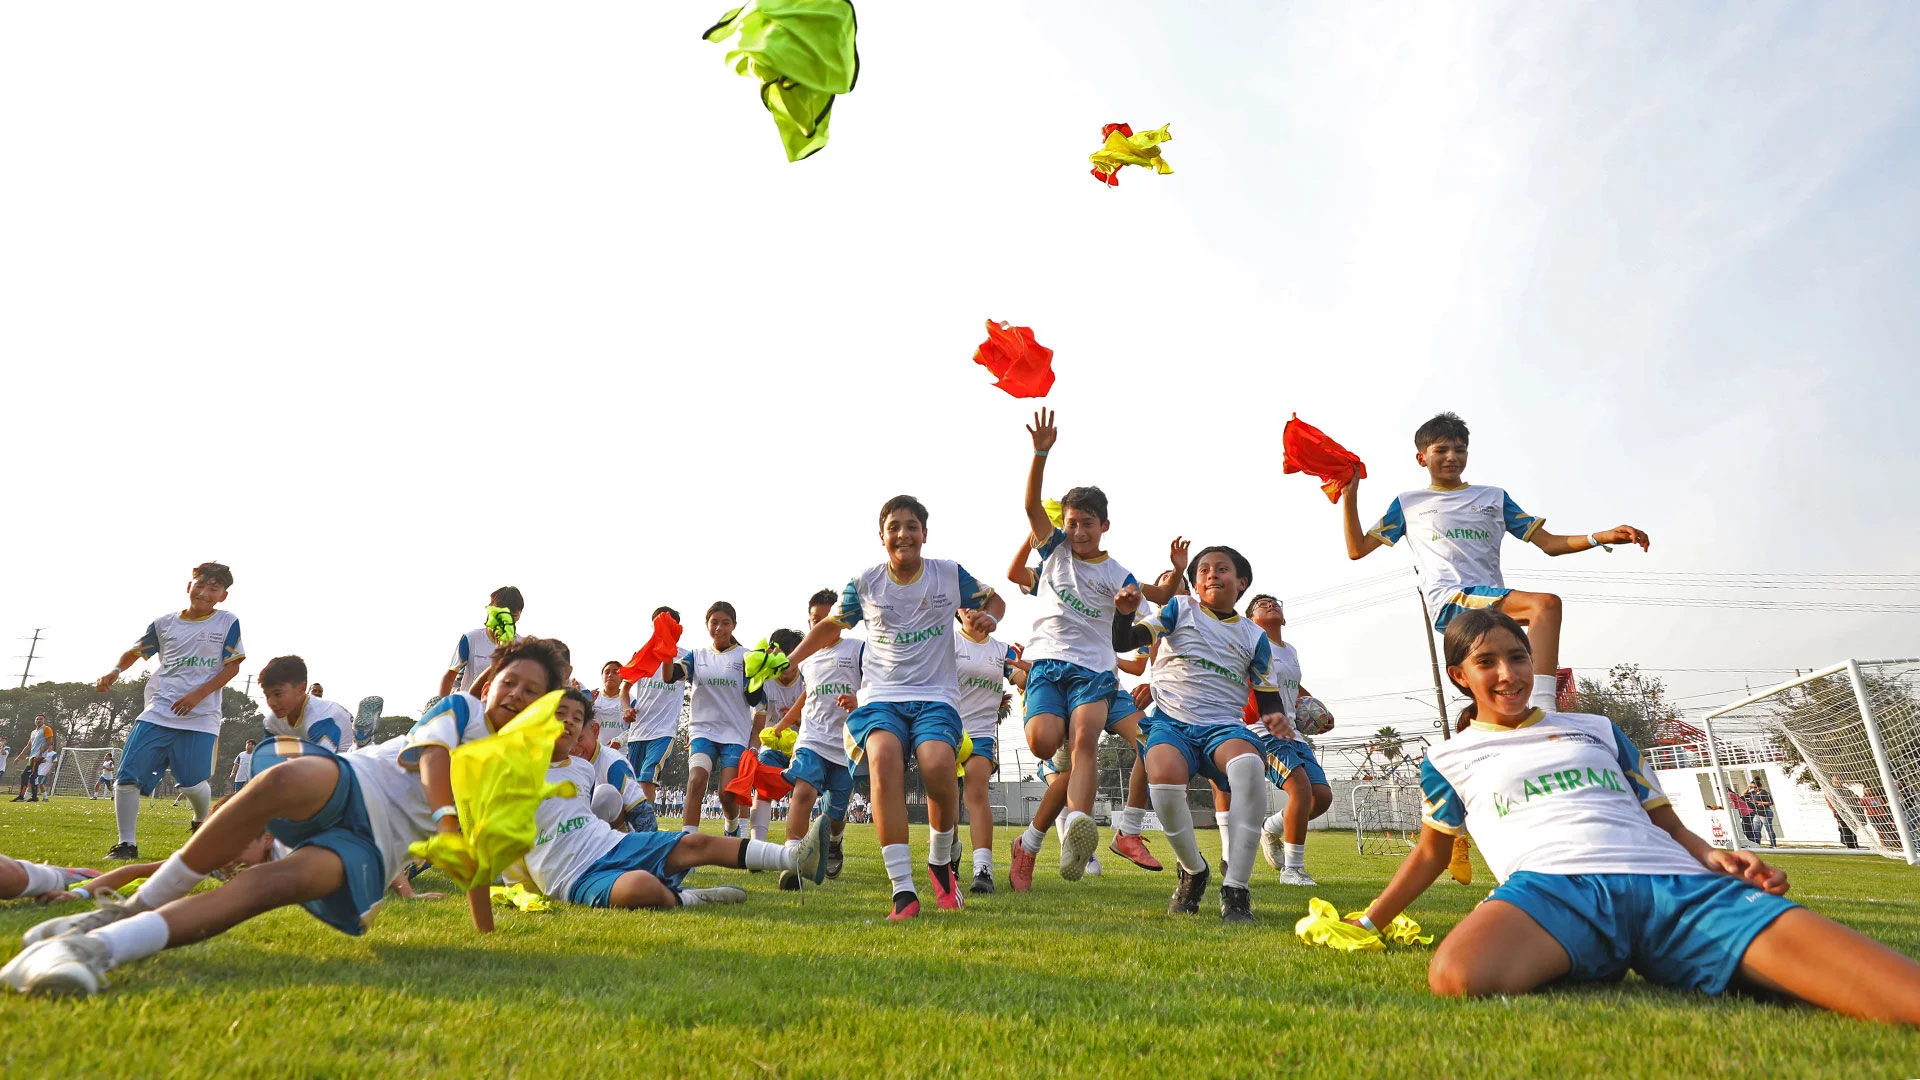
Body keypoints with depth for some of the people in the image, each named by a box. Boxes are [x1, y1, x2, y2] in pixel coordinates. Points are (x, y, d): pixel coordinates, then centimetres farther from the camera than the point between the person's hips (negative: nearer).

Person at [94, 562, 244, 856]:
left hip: (201, 717, -3)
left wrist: (199, 694, -12)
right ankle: (126, 845, 9)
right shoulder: (165, 623, 9)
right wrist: (116, 671, 3)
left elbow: (232, 666, -1)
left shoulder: (228, 623, 0)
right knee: (127, 777, -6)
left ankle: (201, 822, 29)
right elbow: (136, 651, 24)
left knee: (193, 785, -5)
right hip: (158, 712, 3)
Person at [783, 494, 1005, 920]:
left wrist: (988, 619, -4)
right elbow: (831, 625, 20)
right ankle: (903, 890, -29)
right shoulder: (865, 583, 5)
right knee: (884, 756, -32)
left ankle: (941, 862, 3)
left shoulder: (950, 574, 3)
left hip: (935, 697, -1)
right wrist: (789, 661, 12)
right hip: (881, 697, 1)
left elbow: (994, 601, 18)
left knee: (937, 765, -30)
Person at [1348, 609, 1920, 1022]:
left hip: (1673, 881, 3)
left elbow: (1666, 823, 29)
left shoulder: (1597, 730, 29)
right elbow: (1433, 850, 32)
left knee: (1806, 942, -31)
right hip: (1552, 883, -2)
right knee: (1457, 977, -39)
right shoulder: (1446, 759, 22)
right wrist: (1368, 922, 29)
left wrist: (1713, 856, 5)